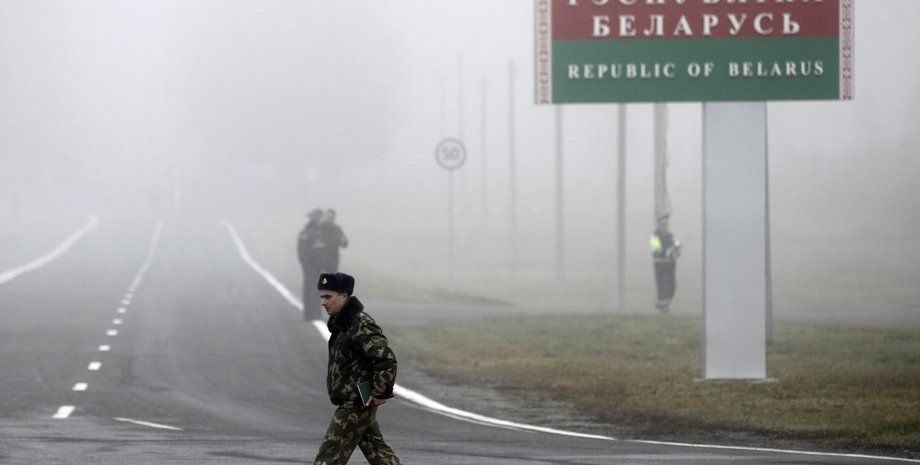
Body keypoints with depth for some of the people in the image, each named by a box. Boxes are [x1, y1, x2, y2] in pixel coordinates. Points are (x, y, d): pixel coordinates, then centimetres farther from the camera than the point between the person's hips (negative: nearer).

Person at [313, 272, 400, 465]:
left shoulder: (361, 325, -19)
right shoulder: (341, 323, 12)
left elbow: (386, 359, -26)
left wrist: (381, 393, -22)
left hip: (355, 404, -10)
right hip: (357, 403, 10)